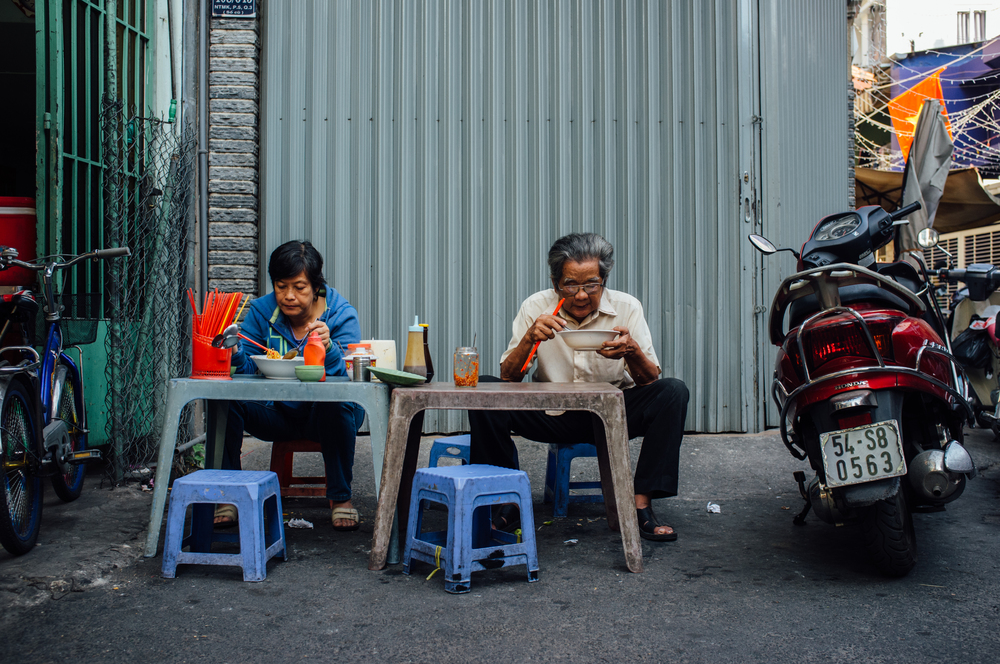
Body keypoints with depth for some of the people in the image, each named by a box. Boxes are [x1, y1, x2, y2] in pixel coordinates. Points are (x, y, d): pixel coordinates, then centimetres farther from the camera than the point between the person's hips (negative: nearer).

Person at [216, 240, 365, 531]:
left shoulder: (341, 314, -9)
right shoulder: (260, 311, -1)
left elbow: (346, 377, -20)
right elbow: (248, 370, -7)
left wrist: (328, 347, -41)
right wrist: (235, 355, -31)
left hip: (322, 415, -2)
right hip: (275, 414, 3)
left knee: (337, 404, -37)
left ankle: (341, 498, -17)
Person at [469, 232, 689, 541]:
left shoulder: (627, 307, -8)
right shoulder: (535, 307, -7)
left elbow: (651, 382, -9)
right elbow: (508, 378, -8)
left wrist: (632, 351, -31)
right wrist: (529, 338, -26)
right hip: (552, 415, 0)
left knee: (674, 392, -25)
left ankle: (641, 505, -20)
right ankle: (507, 500, -9)